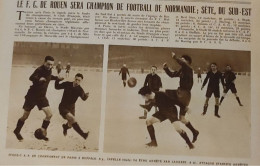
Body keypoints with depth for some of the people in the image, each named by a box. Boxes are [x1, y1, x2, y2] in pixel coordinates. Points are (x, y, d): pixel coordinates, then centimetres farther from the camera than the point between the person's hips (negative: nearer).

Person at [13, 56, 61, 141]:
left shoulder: (49, 70, 2)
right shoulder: (40, 70, -20)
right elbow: (31, 78, -35)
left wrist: (56, 78, 21)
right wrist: (39, 79, -54)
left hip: (42, 96, 6)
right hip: (32, 96, -6)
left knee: (49, 114, -7)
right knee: (25, 116, 6)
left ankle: (42, 132, 10)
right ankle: (17, 131, 30)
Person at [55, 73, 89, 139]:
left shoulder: (80, 90, -11)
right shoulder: (67, 84, -11)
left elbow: (84, 98, -25)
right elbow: (57, 87, 2)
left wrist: (86, 95, -48)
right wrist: (57, 80, -16)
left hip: (71, 108, 3)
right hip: (63, 107, -3)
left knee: (70, 125, 10)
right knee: (72, 118, -28)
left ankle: (65, 126, 49)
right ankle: (83, 134, -30)